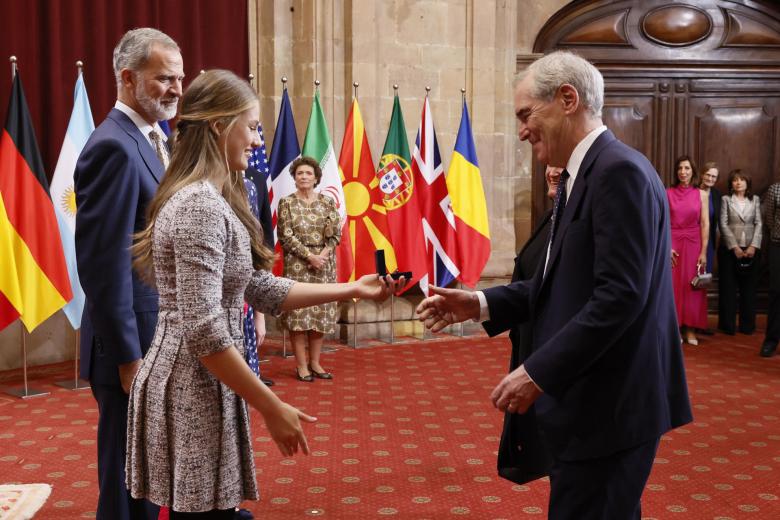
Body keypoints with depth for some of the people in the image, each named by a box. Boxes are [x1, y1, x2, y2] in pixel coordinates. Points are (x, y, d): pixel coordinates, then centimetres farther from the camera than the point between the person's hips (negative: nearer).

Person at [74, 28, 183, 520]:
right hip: (136, 344, -9)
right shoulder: (114, 147, -18)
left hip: (162, 338, 9)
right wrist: (129, 357, -19)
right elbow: (104, 263, -21)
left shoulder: (153, 140, 12)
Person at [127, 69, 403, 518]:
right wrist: (273, 409, -20)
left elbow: (262, 290, 12)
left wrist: (351, 290, 11)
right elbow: (202, 331, -24)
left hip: (202, 386, 10)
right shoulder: (200, 206, -20)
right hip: (194, 391, -10)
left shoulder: (213, 200, 11)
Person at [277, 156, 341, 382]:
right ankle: (301, 365, 3)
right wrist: (309, 256, -14)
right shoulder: (287, 203, 1)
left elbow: (336, 233, 5)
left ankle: (315, 363, 15)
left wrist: (324, 254, -12)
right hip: (297, 265, -3)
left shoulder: (327, 202, 8)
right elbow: (286, 236, -6)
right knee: (299, 313, -5)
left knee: (321, 313, 5)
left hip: (324, 265, 3)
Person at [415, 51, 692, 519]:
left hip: (610, 405, -10)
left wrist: (538, 373, -23)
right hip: (594, 398, 10)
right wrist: (481, 304, 4)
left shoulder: (619, 170, -18)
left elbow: (620, 296, -25)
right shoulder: (582, 176, 14)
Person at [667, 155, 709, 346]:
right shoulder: (668, 193, 0)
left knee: (692, 286, 4)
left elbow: (705, 224, 0)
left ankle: (690, 328, 12)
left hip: (694, 244, 1)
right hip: (673, 244, -1)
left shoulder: (701, 195, 2)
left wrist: (703, 252, -7)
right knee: (673, 285, 2)